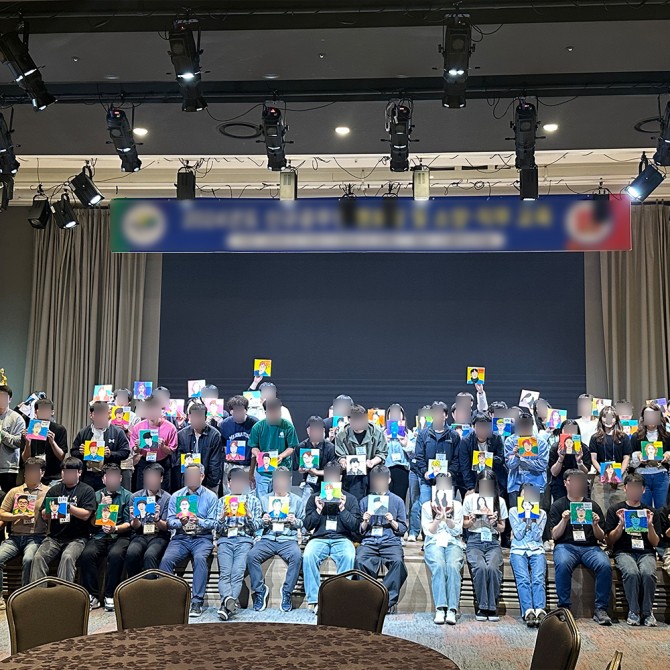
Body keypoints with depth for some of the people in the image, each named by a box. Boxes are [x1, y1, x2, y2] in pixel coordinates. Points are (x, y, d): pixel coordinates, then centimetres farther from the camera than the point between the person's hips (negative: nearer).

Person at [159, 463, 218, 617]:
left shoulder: (210, 497, 7)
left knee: (200, 558, -34)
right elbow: (170, 522, 6)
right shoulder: (176, 496, 14)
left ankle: (197, 601, -29)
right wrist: (180, 522, -16)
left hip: (202, 538, -2)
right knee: (166, 559, -27)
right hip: (180, 537, 2)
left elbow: (213, 522, -2)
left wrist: (199, 521, -21)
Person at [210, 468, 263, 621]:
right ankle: (230, 601, -44)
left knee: (238, 573, -26)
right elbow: (216, 528, 16)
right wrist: (222, 517, -5)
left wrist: (249, 516, -8)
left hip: (244, 539, -1)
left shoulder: (253, 501, 20)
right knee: (225, 573, -24)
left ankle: (226, 605, -38)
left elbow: (257, 527, 11)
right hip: (225, 539, 1)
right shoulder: (222, 501, 23)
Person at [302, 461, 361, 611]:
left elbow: (355, 527, 3)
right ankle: (314, 600, -27)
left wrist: (342, 509, -8)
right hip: (319, 538, 1)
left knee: (348, 556, -35)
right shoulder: (314, 497, 15)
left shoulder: (350, 499, 13)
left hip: (342, 539, -1)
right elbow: (307, 525, 10)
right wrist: (319, 510, -4)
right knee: (308, 555, -33)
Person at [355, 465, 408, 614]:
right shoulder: (365, 501, 18)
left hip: (391, 542, -1)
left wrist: (392, 522, -6)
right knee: (360, 561, -33)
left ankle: (390, 600, -23)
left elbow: (403, 529, 12)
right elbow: (359, 531, 17)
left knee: (398, 561, -34)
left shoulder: (397, 501, 16)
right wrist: (365, 522, -4)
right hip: (369, 542, 1)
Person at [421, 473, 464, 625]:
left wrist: (446, 517, -10)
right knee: (439, 566, -34)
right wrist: (439, 518, -9)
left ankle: (452, 609, -37)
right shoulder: (427, 506, 13)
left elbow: (457, 531, 6)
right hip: (434, 543, -1)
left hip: (453, 543, 1)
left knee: (453, 567, -32)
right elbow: (428, 531, 5)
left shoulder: (457, 506, 15)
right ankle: (440, 608, -38)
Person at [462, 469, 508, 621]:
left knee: (493, 568, -31)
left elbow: (502, 528, 14)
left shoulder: (499, 501, 11)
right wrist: (472, 520, -9)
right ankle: (482, 607, -20)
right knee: (481, 567, -32)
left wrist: (494, 523, -8)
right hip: (474, 541, -1)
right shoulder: (470, 499, 8)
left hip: (493, 542, 1)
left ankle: (492, 608, -17)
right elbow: (464, 525, 13)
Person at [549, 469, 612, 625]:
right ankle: (564, 608, -27)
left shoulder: (593, 506, 18)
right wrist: (564, 520, -11)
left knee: (605, 566, -31)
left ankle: (600, 609, -22)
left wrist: (595, 525, -6)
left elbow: (601, 537, 15)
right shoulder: (558, 506, 14)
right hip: (565, 546, -2)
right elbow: (555, 536, 5)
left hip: (590, 546, 2)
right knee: (563, 564, -36)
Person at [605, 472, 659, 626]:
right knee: (631, 572, -35)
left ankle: (647, 612, -17)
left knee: (648, 573, -33)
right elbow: (610, 541, 8)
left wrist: (650, 525, -3)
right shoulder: (615, 510, 14)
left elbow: (655, 543, 14)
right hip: (624, 552, -1)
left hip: (646, 552, 1)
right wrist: (621, 524, -7)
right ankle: (633, 612, -21)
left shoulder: (649, 512, 19)